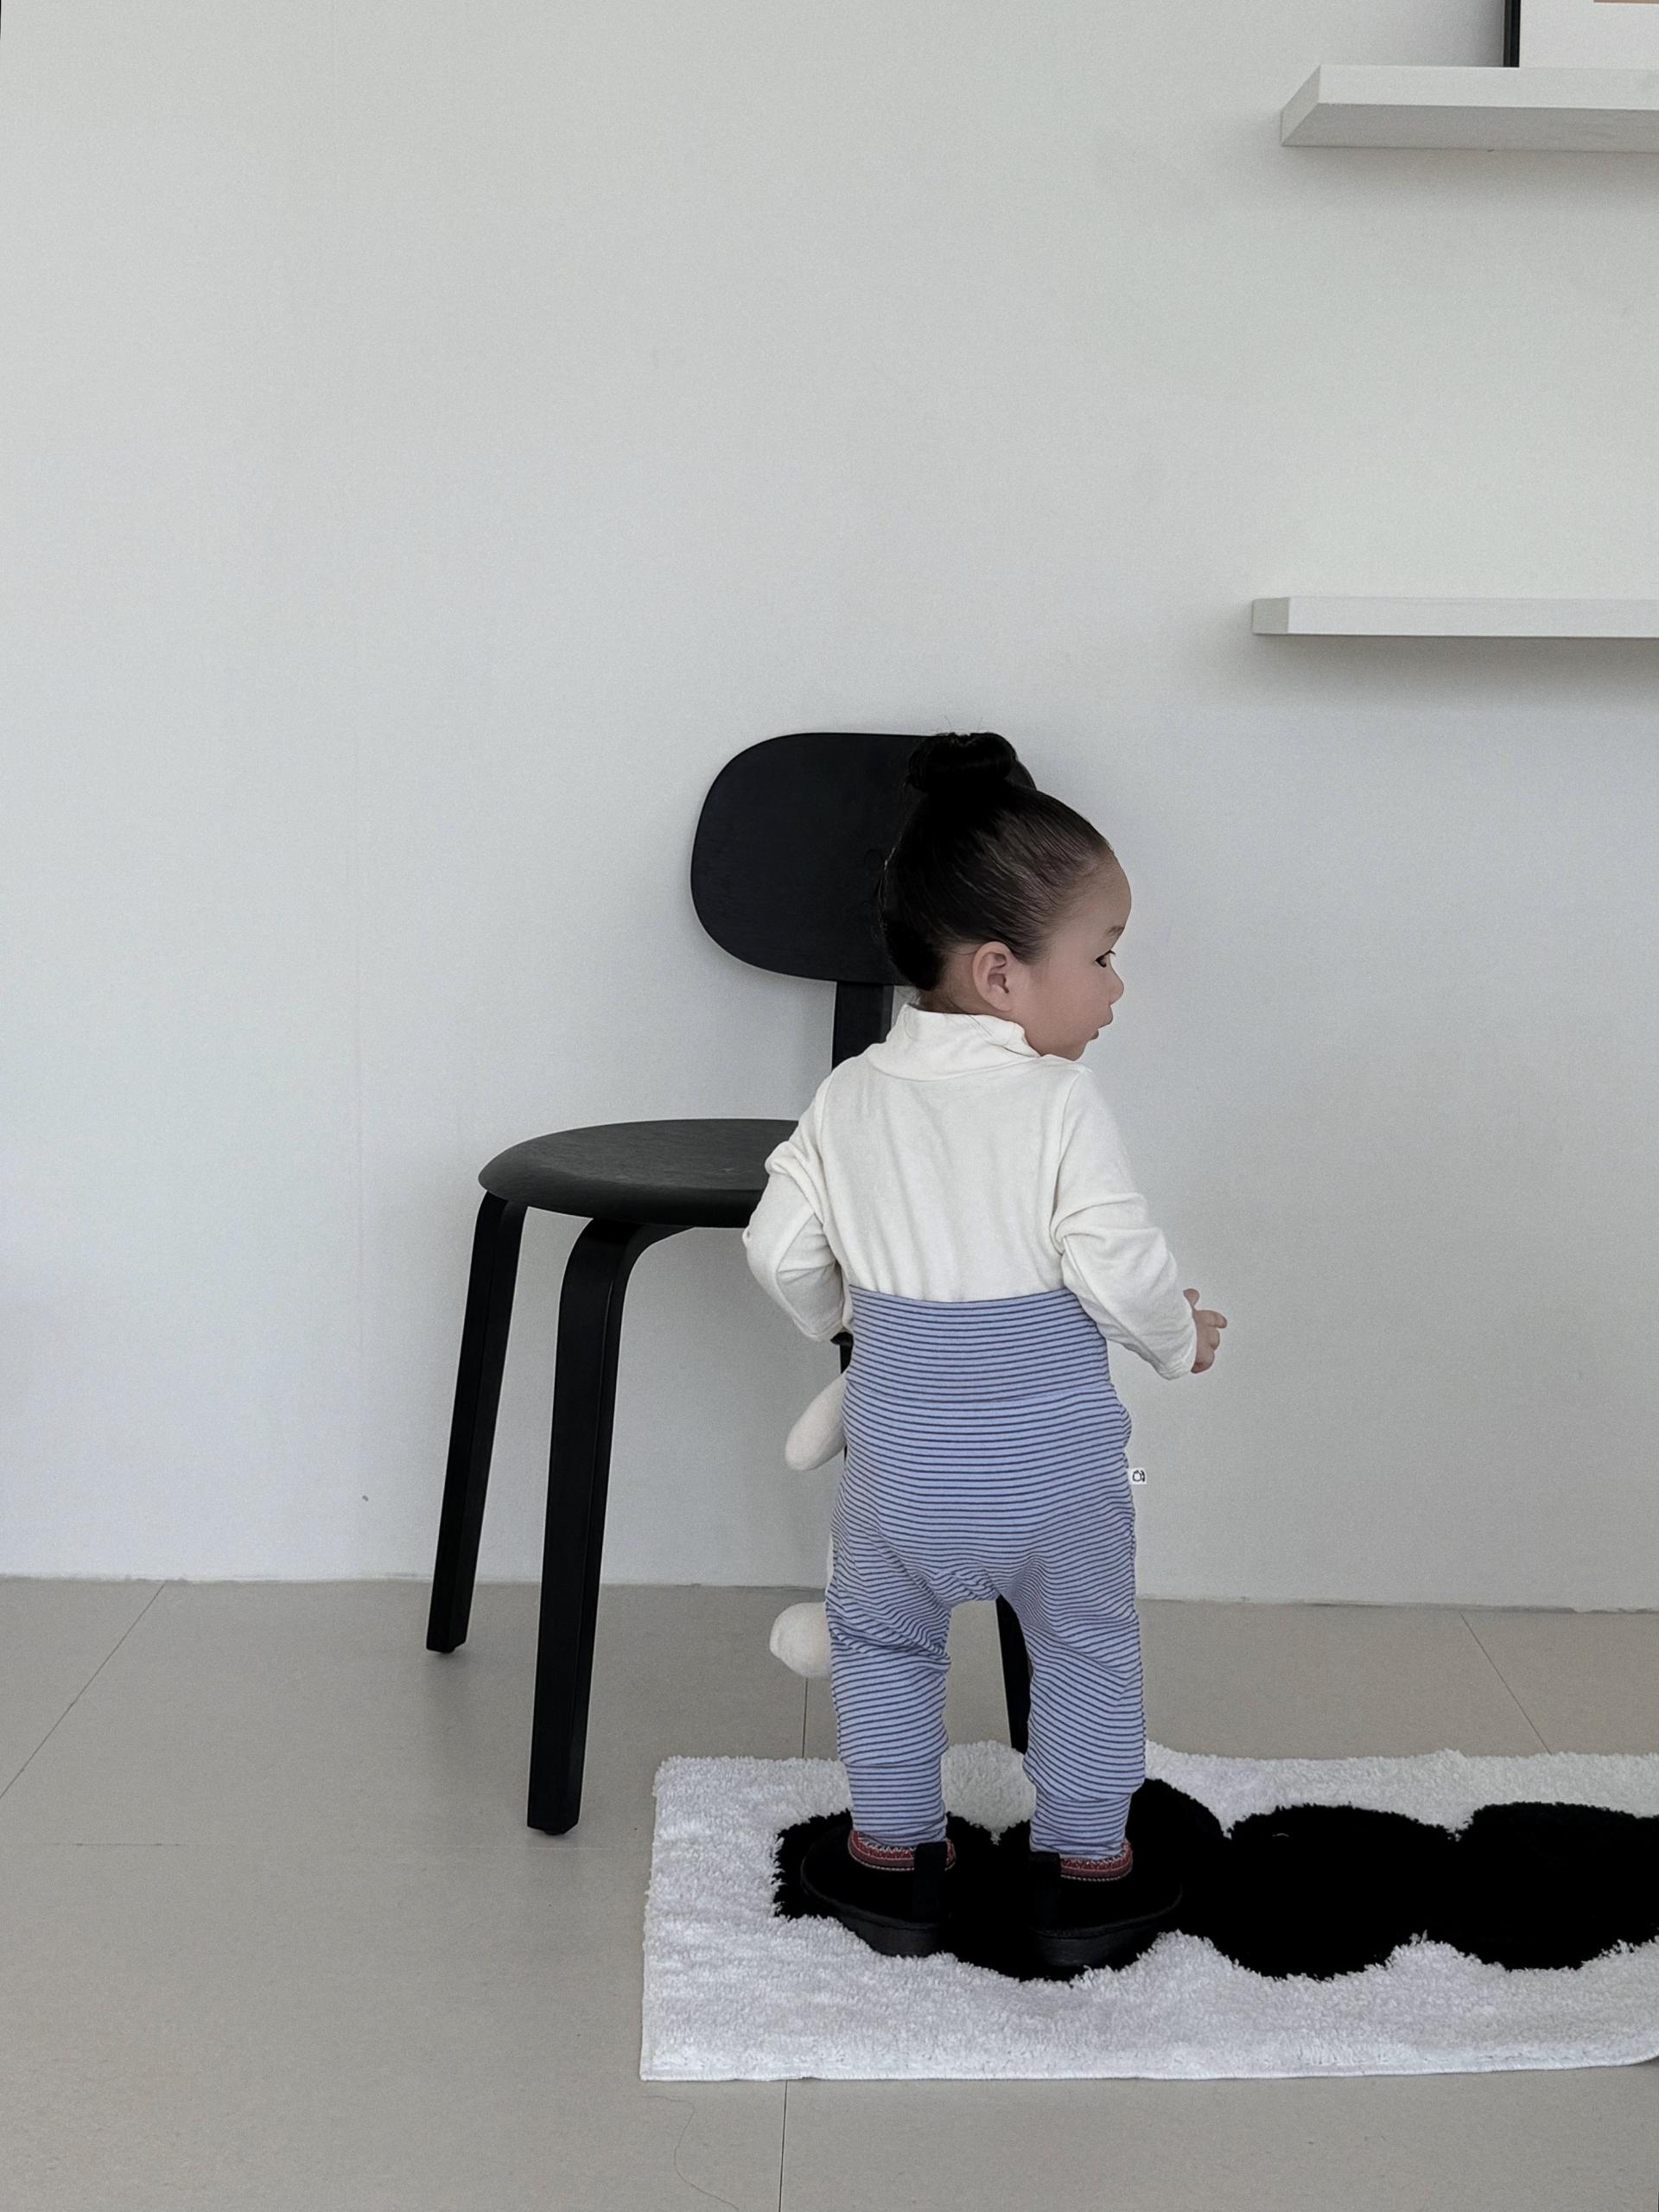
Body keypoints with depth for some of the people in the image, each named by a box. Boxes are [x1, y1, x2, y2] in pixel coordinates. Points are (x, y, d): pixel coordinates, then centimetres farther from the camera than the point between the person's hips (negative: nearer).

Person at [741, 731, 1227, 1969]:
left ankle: (894, 1855, 33)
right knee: (1086, 1650, 19)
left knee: (883, 1642, 24)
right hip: (1053, 1460, -2)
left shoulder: (851, 1096, -4)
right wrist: (1181, 1341, 1)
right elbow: (1119, 1268, -19)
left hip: (902, 1459, 3)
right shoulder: (1061, 1102, -17)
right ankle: (1087, 1869, 29)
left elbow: (782, 1247, 0)